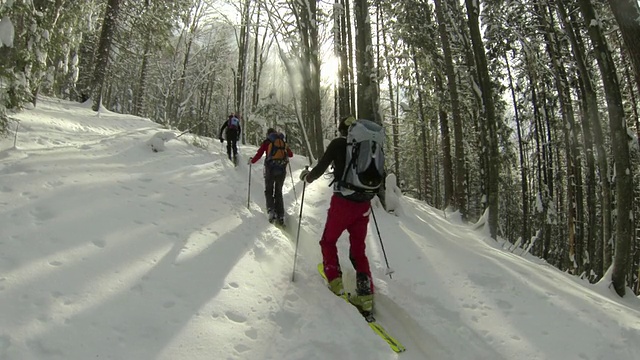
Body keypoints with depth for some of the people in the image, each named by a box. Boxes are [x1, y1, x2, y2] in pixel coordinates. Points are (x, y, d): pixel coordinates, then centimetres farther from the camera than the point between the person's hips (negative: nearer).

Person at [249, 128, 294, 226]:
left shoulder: (267, 142, 4)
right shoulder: (283, 142, 14)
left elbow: (259, 154, -1)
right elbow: (291, 154, 23)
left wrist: (252, 161, 17)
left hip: (270, 169, -3)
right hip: (282, 170, 3)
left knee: (269, 191, 13)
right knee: (278, 192, 14)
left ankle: (271, 210, -10)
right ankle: (281, 216, 5)